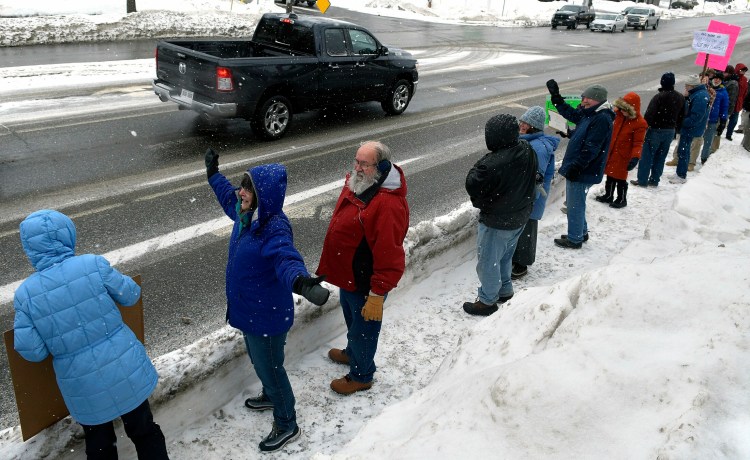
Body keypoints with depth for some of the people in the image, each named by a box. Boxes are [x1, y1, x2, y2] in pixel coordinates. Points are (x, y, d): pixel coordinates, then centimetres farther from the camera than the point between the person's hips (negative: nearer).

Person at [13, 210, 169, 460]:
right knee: (145, 431, 21)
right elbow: (130, 296, -3)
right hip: (126, 370, -1)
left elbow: (32, 351, -9)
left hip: (85, 388, 1)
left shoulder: (25, 293, -12)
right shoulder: (94, 264, -17)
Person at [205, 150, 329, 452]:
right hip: (249, 309, 9)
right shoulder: (246, 214, -5)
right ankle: (271, 397, 57)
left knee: (269, 368, 9)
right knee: (259, 361, 30)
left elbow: (287, 258, -52)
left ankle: (287, 426, 31)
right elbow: (229, 198, 20)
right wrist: (214, 175, 32)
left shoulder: (275, 228, -33)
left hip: (267, 314, -9)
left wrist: (300, 281, -74)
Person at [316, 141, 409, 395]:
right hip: (348, 275, 9)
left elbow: (389, 255, -32)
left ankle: (361, 376, 38)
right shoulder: (356, 183, -4)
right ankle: (352, 352, 58)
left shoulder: (388, 205, -35)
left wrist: (377, 295, -26)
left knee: (364, 328, 14)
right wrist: (333, 268, 23)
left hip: (365, 283, -9)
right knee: (351, 319, 31)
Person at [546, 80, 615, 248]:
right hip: (576, 170, 10)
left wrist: (576, 167, -24)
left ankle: (574, 239, 15)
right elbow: (570, 113, 28)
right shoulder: (590, 114, 11)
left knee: (575, 206, 2)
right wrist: (555, 96, 24)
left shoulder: (602, 119, -20)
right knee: (574, 203, 22)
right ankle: (581, 232, 37)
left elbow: (590, 148, -25)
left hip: (583, 172, -10)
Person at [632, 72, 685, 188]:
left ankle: (642, 180, 5)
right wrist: (674, 126, 19)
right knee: (661, 156, 13)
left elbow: (649, 115, -22)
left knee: (647, 156, 2)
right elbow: (681, 117, 10)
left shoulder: (659, 97, -19)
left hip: (656, 130, -6)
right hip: (670, 132, 6)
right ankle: (654, 180, 19)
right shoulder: (681, 98, 3)